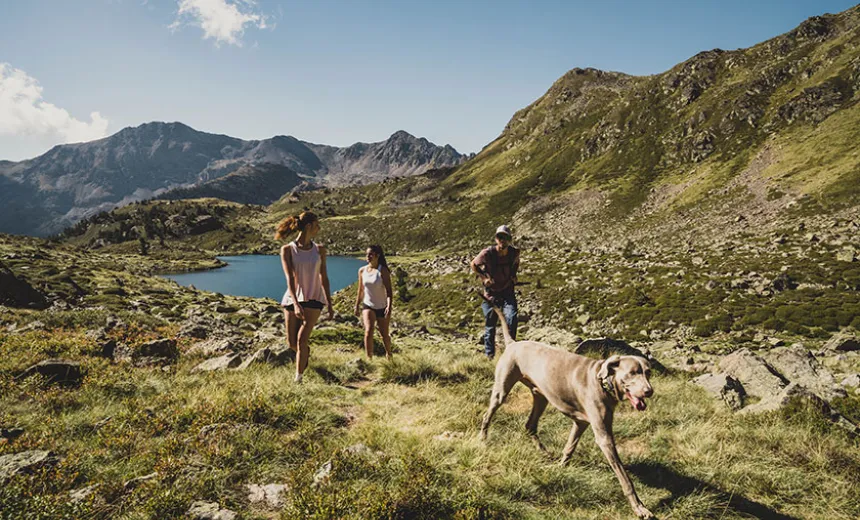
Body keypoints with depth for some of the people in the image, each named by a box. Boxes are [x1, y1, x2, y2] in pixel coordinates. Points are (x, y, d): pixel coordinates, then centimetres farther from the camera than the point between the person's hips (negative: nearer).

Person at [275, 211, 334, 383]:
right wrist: (295, 304, -27)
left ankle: (298, 378, -2)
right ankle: (306, 352, 41)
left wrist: (330, 305, 10)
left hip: (313, 299, 0)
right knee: (292, 343, 7)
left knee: (301, 340, -12)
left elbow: (324, 278, 9)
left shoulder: (319, 250, 3)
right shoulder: (287, 249, -6)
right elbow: (289, 278, -16)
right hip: (292, 299, 0)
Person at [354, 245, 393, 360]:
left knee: (384, 334, 11)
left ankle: (388, 354, 40)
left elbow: (388, 290, -18)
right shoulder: (362, 270, -1)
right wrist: (357, 306, 12)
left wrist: (389, 306, -30)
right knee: (368, 330, -21)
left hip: (382, 307, -2)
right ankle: (369, 358, -16)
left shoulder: (383, 271, -13)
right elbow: (360, 290, 10)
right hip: (368, 306, 2)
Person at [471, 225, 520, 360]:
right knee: (490, 325, 8)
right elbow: (474, 265, -2)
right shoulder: (487, 253, -20)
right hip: (491, 293, -1)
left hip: (508, 292, 1)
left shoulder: (514, 252, -10)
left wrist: (514, 275, -1)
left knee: (511, 318, -21)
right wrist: (484, 278, -13)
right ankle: (489, 355, 24)